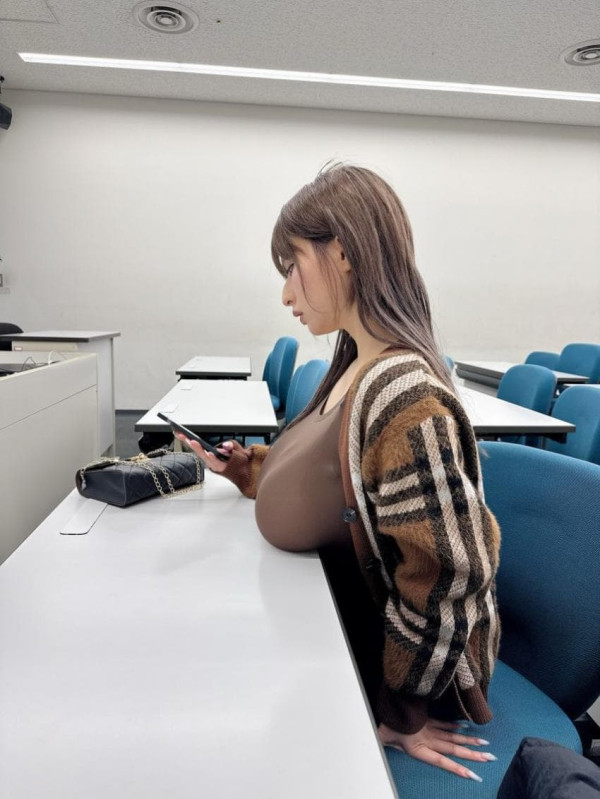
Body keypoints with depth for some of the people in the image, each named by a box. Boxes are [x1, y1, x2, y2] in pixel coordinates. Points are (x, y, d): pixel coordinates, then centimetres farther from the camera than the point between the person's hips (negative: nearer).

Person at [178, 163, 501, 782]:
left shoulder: (405, 399, -32)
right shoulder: (356, 368, -3)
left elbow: (448, 575, -29)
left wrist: (396, 710, -15)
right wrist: (254, 471, -2)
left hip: (379, 662, -7)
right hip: (343, 628, 7)